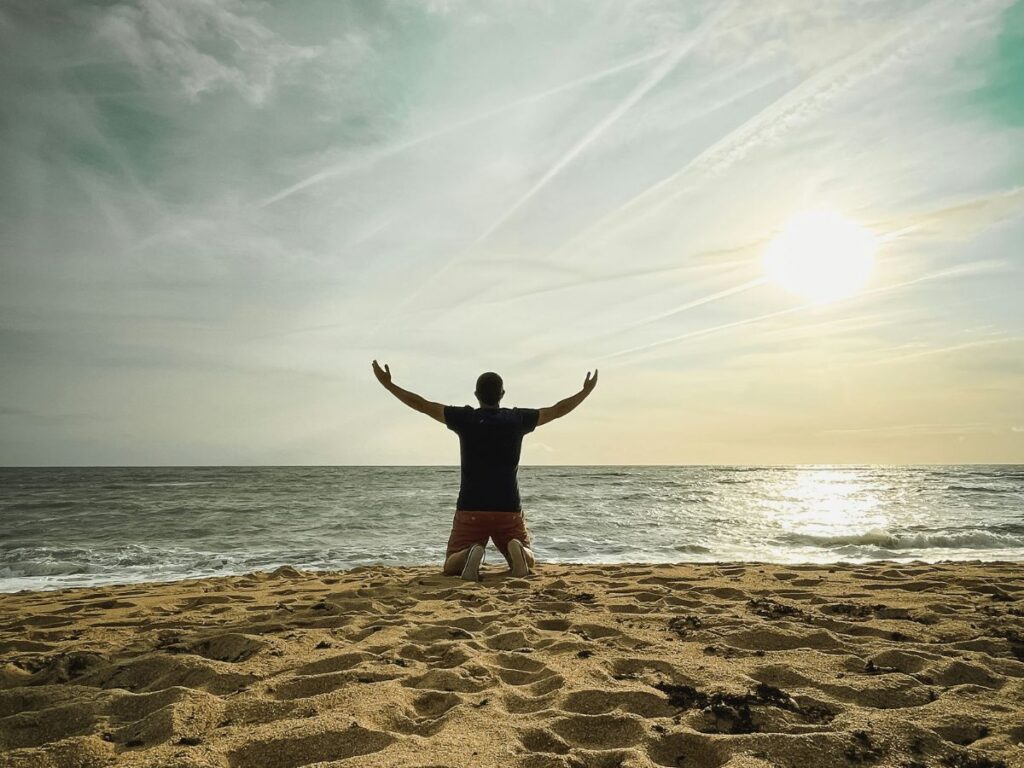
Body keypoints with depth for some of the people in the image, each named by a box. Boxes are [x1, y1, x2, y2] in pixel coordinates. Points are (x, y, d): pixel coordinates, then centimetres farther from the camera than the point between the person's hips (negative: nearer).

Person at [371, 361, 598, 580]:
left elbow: (422, 405, 3)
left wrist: (388, 384, 13)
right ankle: (517, 549, -17)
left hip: (470, 509, -1)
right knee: (529, 561, 20)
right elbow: (557, 410, 12)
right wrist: (586, 391, 27)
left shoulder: (465, 418, -3)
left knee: (450, 566, 14)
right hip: (509, 510, 1)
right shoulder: (517, 419, 1)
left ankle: (470, 554, -22)